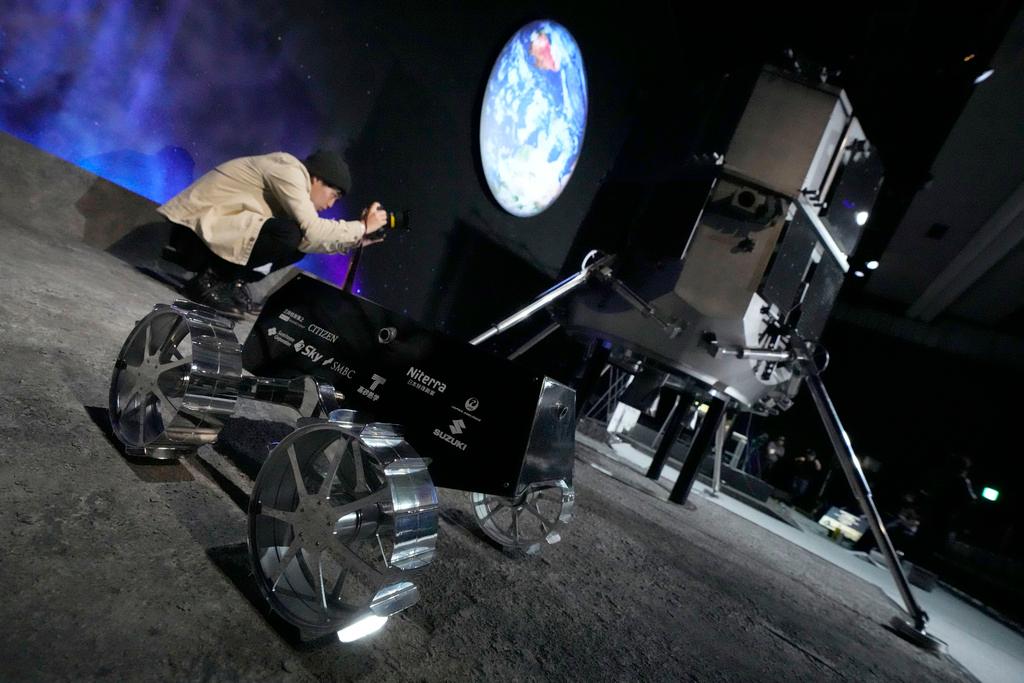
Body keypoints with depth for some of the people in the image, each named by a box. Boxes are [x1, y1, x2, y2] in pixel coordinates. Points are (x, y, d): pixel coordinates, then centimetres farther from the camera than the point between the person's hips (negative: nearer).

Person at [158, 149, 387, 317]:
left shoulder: (292, 178, 14)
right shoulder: (290, 171, -15)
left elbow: (306, 239, 6)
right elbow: (312, 231, -26)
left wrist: (356, 238, 4)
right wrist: (361, 227, -14)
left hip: (213, 230, 10)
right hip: (195, 228, -10)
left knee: (295, 243, 4)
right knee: (289, 235, -27)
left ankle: (230, 282, 4)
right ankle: (209, 280, -13)